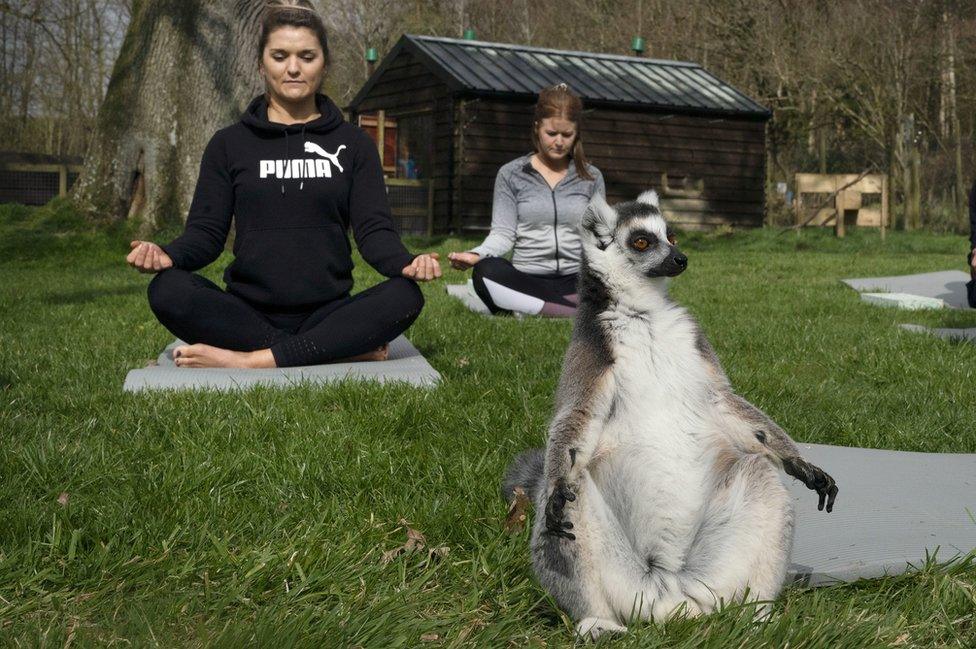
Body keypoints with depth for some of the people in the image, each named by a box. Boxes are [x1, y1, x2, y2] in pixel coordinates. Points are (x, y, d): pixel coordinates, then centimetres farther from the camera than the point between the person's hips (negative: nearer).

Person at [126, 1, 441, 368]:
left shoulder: (353, 144, 10)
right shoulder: (229, 144, 10)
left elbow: (373, 229, 1)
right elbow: (206, 231, 5)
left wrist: (406, 263, -22)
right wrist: (167, 255, -19)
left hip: (327, 313, 0)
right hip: (248, 314, 0)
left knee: (404, 296, -29)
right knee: (167, 291, -29)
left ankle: (250, 361, -31)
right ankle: (341, 351, -30)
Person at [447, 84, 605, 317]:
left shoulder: (591, 177, 13)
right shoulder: (510, 175, 7)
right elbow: (503, 234, 1)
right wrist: (476, 254, -20)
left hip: (575, 281, 1)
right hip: (526, 279, -1)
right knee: (486, 271, -36)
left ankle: (526, 308, -24)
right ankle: (575, 314, -31)